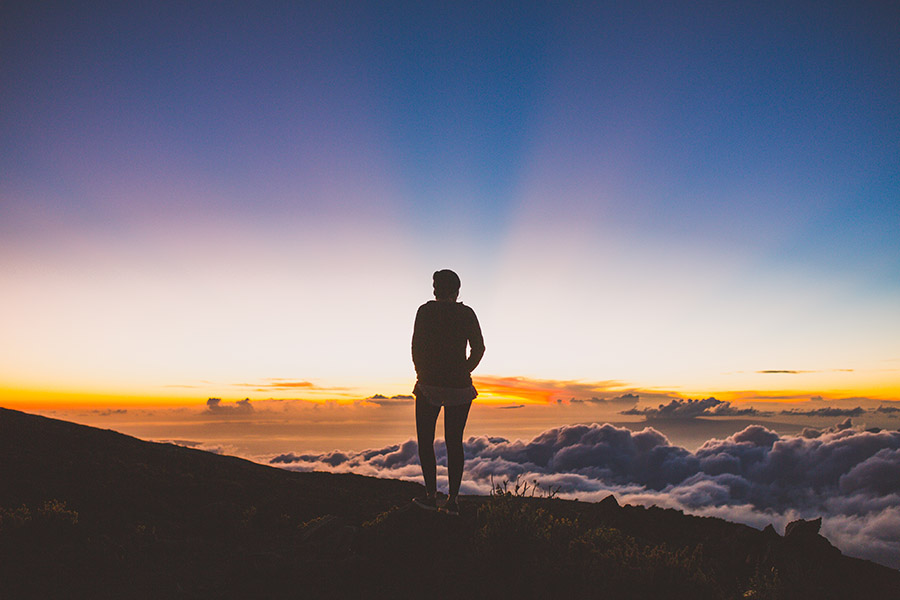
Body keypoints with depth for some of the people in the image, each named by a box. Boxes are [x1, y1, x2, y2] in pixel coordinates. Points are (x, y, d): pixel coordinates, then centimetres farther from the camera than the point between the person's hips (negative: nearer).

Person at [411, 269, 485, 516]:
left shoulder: (426, 311, -3)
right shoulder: (467, 314, 2)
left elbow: (416, 346, -4)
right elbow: (479, 348, 2)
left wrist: (422, 374, 9)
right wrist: (463, 373, 12)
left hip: (429, 385, -2)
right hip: (460, 388, 2)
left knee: (425, 441, 11)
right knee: (454, 443, 11)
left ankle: (431, 495, 8)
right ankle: (453, 499, 10)